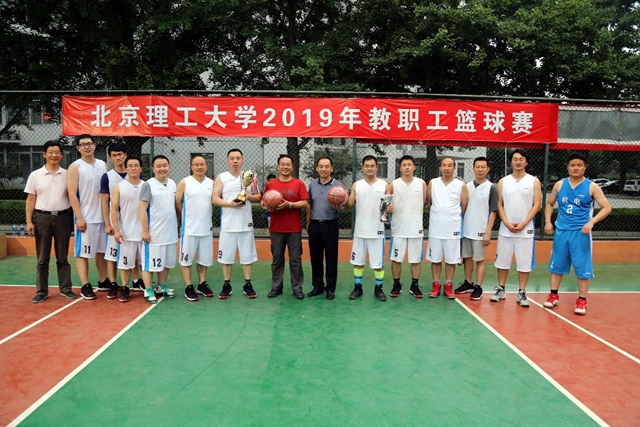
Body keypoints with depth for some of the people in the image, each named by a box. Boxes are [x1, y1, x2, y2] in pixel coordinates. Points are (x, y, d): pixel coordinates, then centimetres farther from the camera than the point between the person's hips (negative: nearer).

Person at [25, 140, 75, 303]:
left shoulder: (67, 175, 4)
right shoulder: (35, 175, 2)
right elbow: (31, 200, 3)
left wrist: (74, 219, 2)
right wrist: (29, 221, -3)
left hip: (63, 218, 0)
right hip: (42, 218, 0)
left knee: (63, 257, 8)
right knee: (42, 258, 6)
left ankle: (65, 288, 16)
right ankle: (41, 291, 13)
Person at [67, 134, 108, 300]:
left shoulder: (102, 165, 9)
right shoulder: (75, 167, -5)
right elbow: (72, 194, -10)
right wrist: (79, 217, -17)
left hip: (102, 216, 5)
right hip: (85, 217, -5)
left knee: (102, 250, 13)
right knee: (83, 252, 1)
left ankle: (103, 281, 24)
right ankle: (85, 286, 7)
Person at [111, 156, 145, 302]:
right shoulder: (119, 187, 0)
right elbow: (114, 209, -2)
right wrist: (116, 230, -9)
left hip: (144, 231, 2)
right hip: (126, 232, -1)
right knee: (126, 261, 3)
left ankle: (143, 284, 27)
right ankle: (125, 288, 15)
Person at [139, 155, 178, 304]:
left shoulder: (172, 183, 8)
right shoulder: (148, 185, -10)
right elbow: (142, 208, -13)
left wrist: (177, 224, 14)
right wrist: (145, 231, -16)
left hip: (170, 232, 6)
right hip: (153, 232, -6)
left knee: (167, 261, 14)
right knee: (150, 262, 1)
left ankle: (162, 287, 27)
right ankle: (148, 291, 11)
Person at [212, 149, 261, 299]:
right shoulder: (221, 177, 2)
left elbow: (258, 197, 10)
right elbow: (215, 198, -4)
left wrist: (250, 197, -12)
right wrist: (230, 203, -19)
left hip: (246, 223, 1)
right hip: (228, 224, -1)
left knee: (247, 255, 6)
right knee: (226, 256, 5)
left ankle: (248, 285, 17)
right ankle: (227, 285, 17)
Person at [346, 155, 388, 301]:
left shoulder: (384, 185, 1)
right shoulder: (356, 185, 5)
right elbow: (350, 204, 2)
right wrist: (344, 199, -19)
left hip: (377, 230, -2)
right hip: (360, 230, 2)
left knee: (378, 263, 4)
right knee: (358, 261, 10)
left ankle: (378, 288, 19)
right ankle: (357, 287, 23)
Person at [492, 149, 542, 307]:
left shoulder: (534, 181, 2)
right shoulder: (503, 181, 6)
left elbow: (537, 205, -3)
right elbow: (499, 204, 4)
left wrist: (523, 224, -12)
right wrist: (507, 223, -9)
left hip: (526, 230, -1)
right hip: (505, 229, 2)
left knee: (524, 263, 2)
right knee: (503, 261, 8)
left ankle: (521, 293, 13)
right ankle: (501, 289, 19)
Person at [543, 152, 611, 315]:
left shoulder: (592, 187, -3)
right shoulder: (559, 185, 6)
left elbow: (607, 207, -4)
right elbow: (549, 204, 17)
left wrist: (591, 222, -18)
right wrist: (548, 221, 4)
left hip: (581, 233, -3)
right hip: (561, 231, 3)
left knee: (582, 267, 0)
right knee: (557, 264, 10)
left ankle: (581, 300, 12)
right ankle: (554, 295, 22)